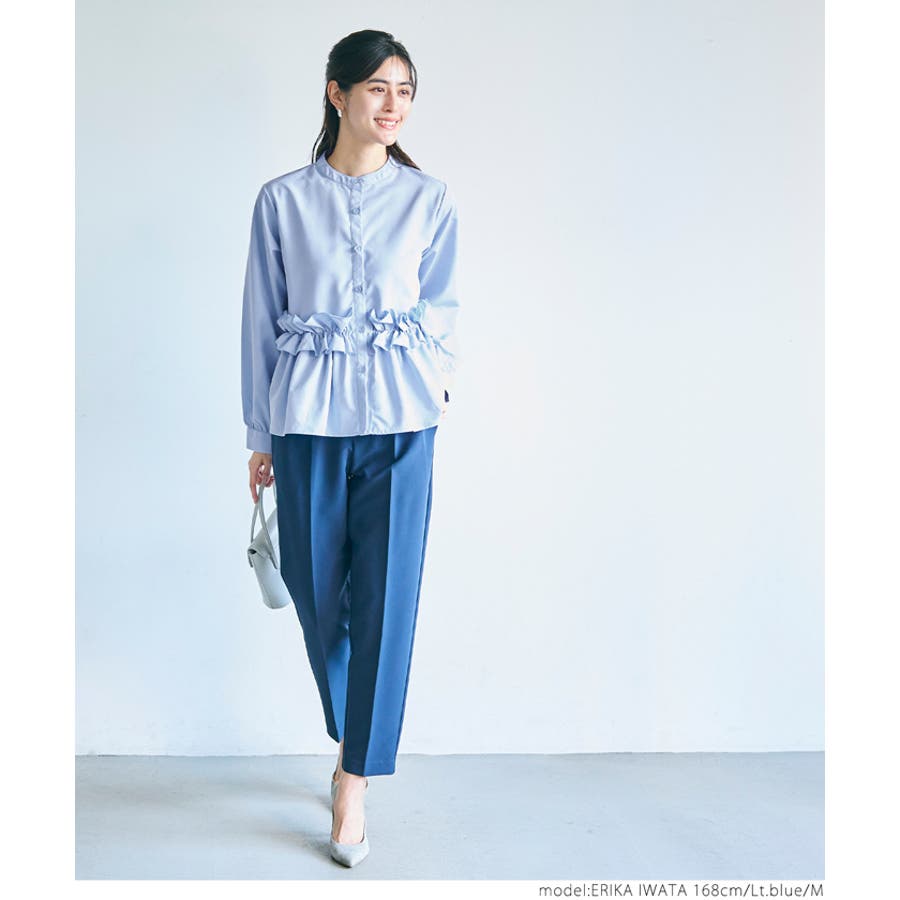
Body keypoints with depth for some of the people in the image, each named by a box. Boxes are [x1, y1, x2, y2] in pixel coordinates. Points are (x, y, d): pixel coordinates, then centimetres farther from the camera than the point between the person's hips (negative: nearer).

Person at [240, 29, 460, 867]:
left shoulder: (430, 200, 6)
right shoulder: (282, 200, 4)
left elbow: (441, 311, 10)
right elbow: (261, 321, 6)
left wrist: (433, 387, -1)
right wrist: (260, 436, 7)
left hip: (398, 420, 0)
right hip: (309, 420, 1)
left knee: (386, 598, -4)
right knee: (318, 594, 9)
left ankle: (355, 782, 7)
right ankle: (352, 740, 33)